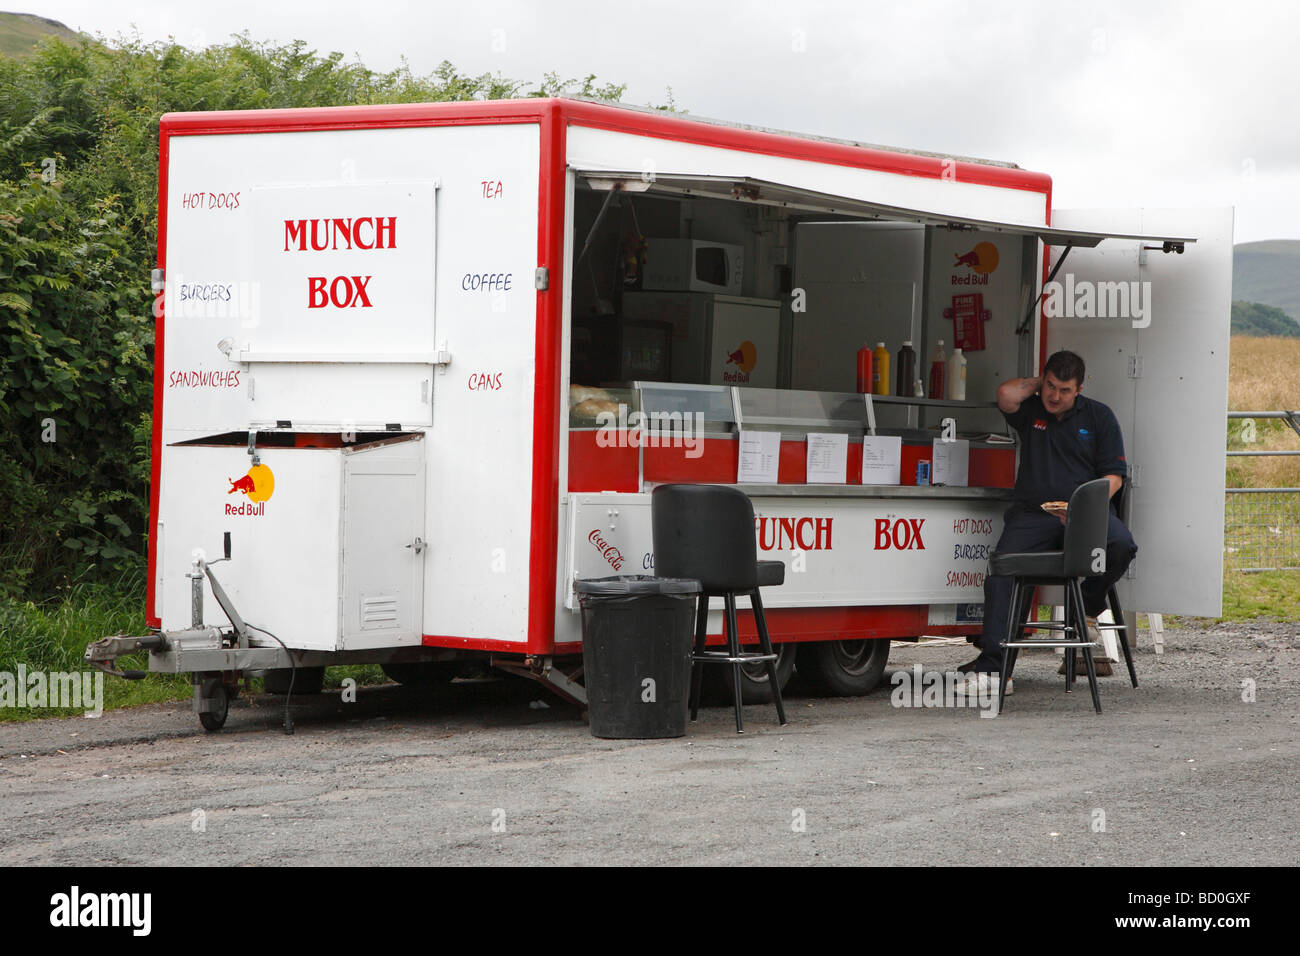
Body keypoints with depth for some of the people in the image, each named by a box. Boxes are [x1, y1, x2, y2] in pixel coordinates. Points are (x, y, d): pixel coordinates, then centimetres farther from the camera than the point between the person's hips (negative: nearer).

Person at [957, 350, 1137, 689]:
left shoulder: (1099, 416, 11)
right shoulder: (1031, 410, 14)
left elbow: (1113, 476, 4)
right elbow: (1007, 394, -11)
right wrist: (1039, 382, 8)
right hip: (1033, 514, 1)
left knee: (1120, 546, -32)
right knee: (1000, 569, -23)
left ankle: (1088, 608, -3)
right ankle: (991, 664, -26)